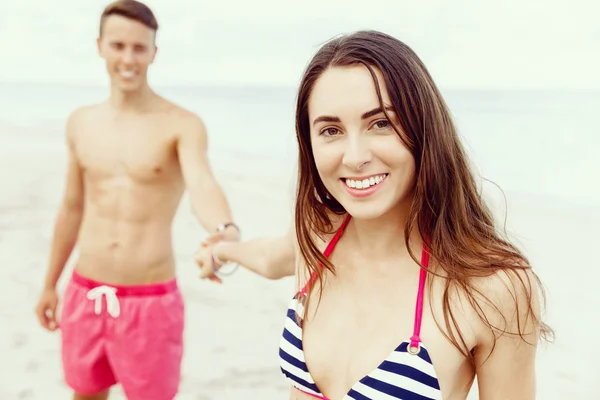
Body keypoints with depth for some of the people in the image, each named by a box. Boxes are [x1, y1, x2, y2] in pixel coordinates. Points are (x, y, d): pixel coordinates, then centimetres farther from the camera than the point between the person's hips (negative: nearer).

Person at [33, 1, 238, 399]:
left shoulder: (182, 125, -12)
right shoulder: (81, 122, 5)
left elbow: (203, 184, -31)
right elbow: (73, 207, 14)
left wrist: (226, 233, -53)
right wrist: (50, 283, 19)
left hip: (150, 300, -5)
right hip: (84, 295, 5)